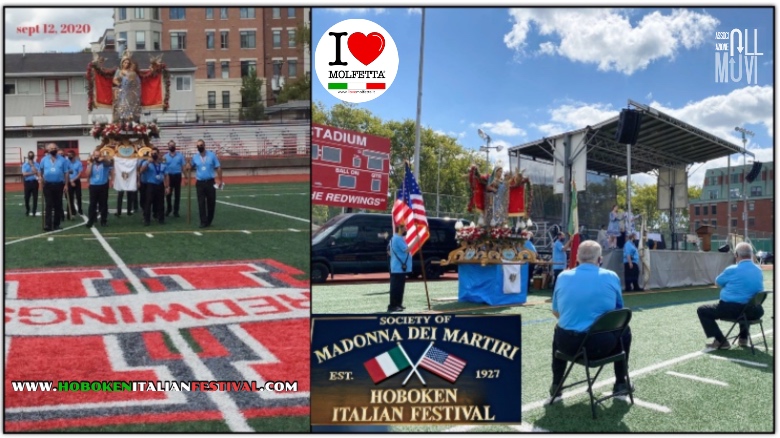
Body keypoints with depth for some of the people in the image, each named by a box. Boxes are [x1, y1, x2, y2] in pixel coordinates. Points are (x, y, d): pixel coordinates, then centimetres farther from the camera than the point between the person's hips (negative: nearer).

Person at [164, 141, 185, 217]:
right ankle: (168, 209, 24)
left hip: (177, 176, 0)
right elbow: (163, 168, 3)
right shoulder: (165, 156, 4)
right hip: (168, 176, 0)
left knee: (177, 194, 3)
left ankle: (176, 210, 12)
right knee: (168, 194, 7)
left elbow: (183, 166, 2)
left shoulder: (180, 155, 3)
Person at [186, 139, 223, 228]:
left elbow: (218, 168, 1)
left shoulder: (212, 155, -1)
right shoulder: (194, 157, 3)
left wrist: (220, 180, -4)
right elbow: (188, 167, 12)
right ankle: (203, 222, 1)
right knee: (201, 203, -3)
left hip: (210, 182, 0)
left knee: (211, 202, 5)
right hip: (200, 183, 1)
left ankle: (209, 221, 20)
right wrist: (189, 163, -12)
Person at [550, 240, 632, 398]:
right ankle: (620, 384, 36)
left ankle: (556, 386, 39)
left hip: (568, 343, 2)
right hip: (601, 344, -1)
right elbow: (619, 310, 13)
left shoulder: (563, 277, 3)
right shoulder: (611, 277, -1)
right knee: (624, 331, 30)